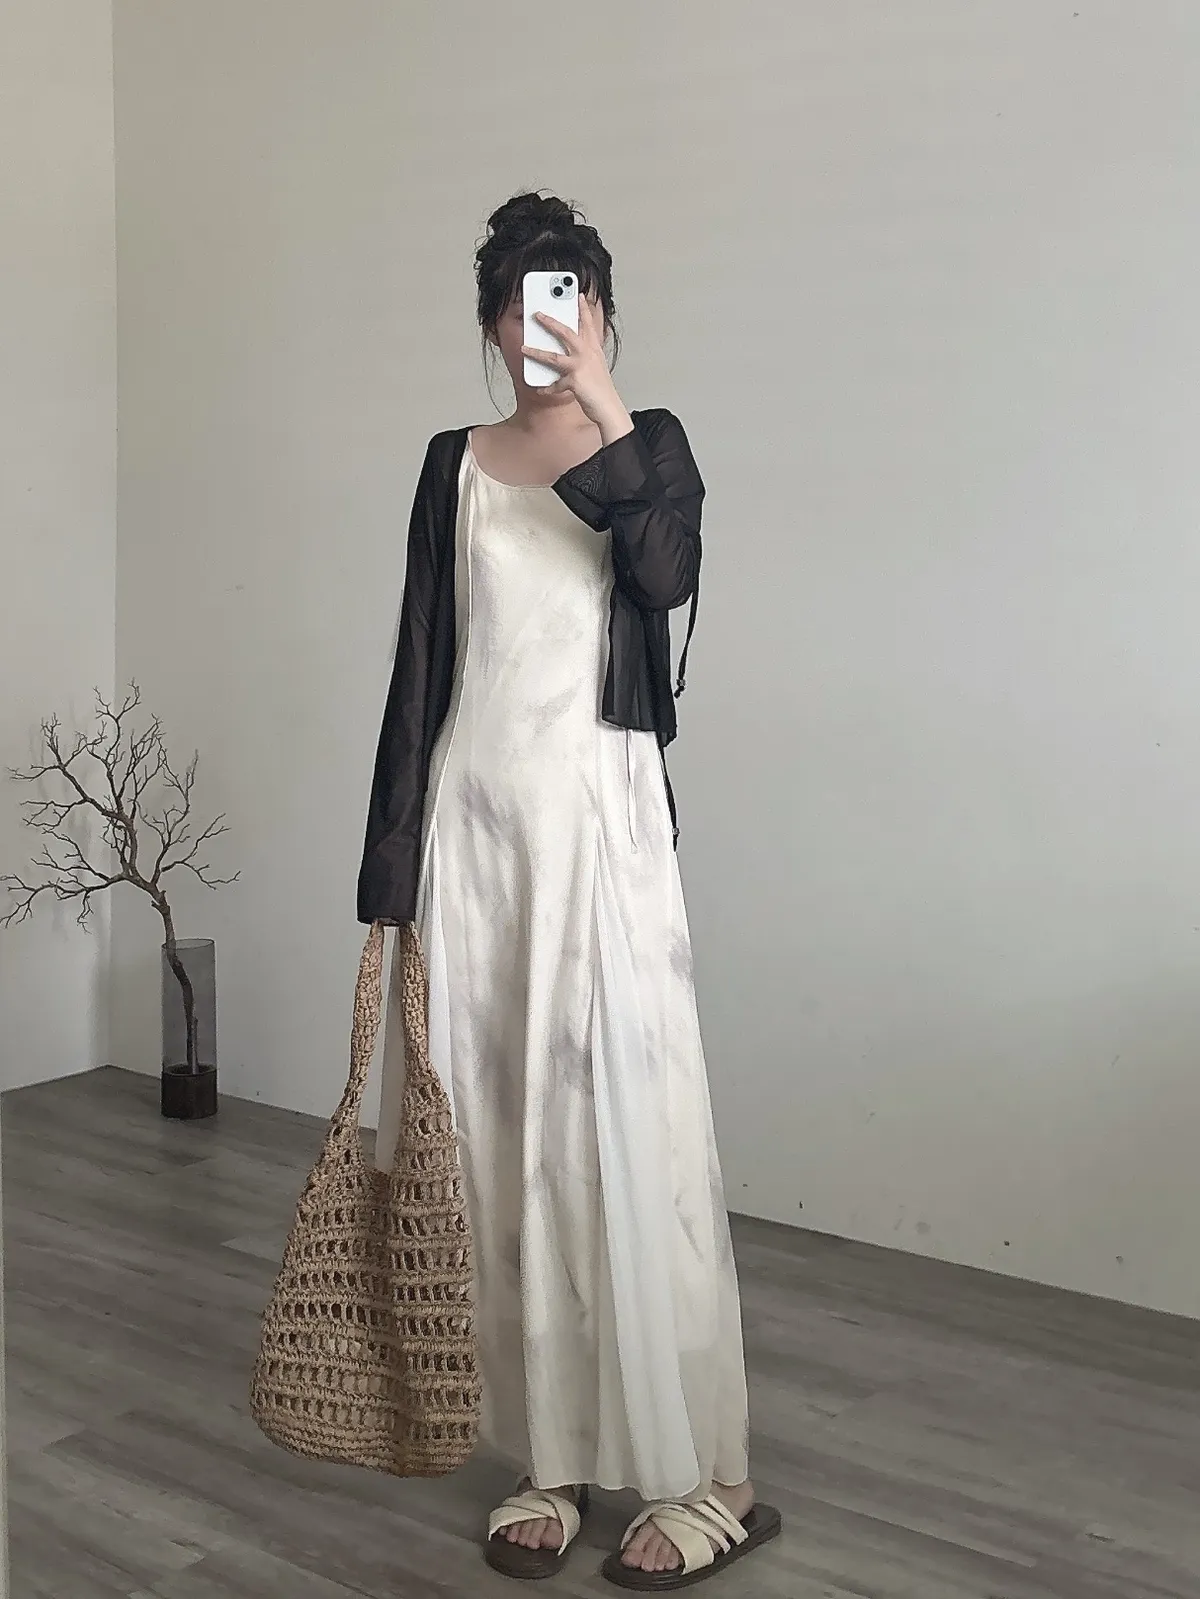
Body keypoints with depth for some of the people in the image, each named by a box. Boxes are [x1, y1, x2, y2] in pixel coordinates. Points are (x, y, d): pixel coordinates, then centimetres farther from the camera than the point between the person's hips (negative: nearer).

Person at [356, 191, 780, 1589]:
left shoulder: (650, 443, 7)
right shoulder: (456, 466, 13)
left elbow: (668, 576, -15)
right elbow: (421, 663, 10)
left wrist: (600, 404, -20)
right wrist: (393, 866, 6)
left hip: (600, 812, -3)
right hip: (474, 813, 3)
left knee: (625, 1128, -5)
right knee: (500, 1141, 4)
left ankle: (700, 1472, 6)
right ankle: (551, 1457, 17)